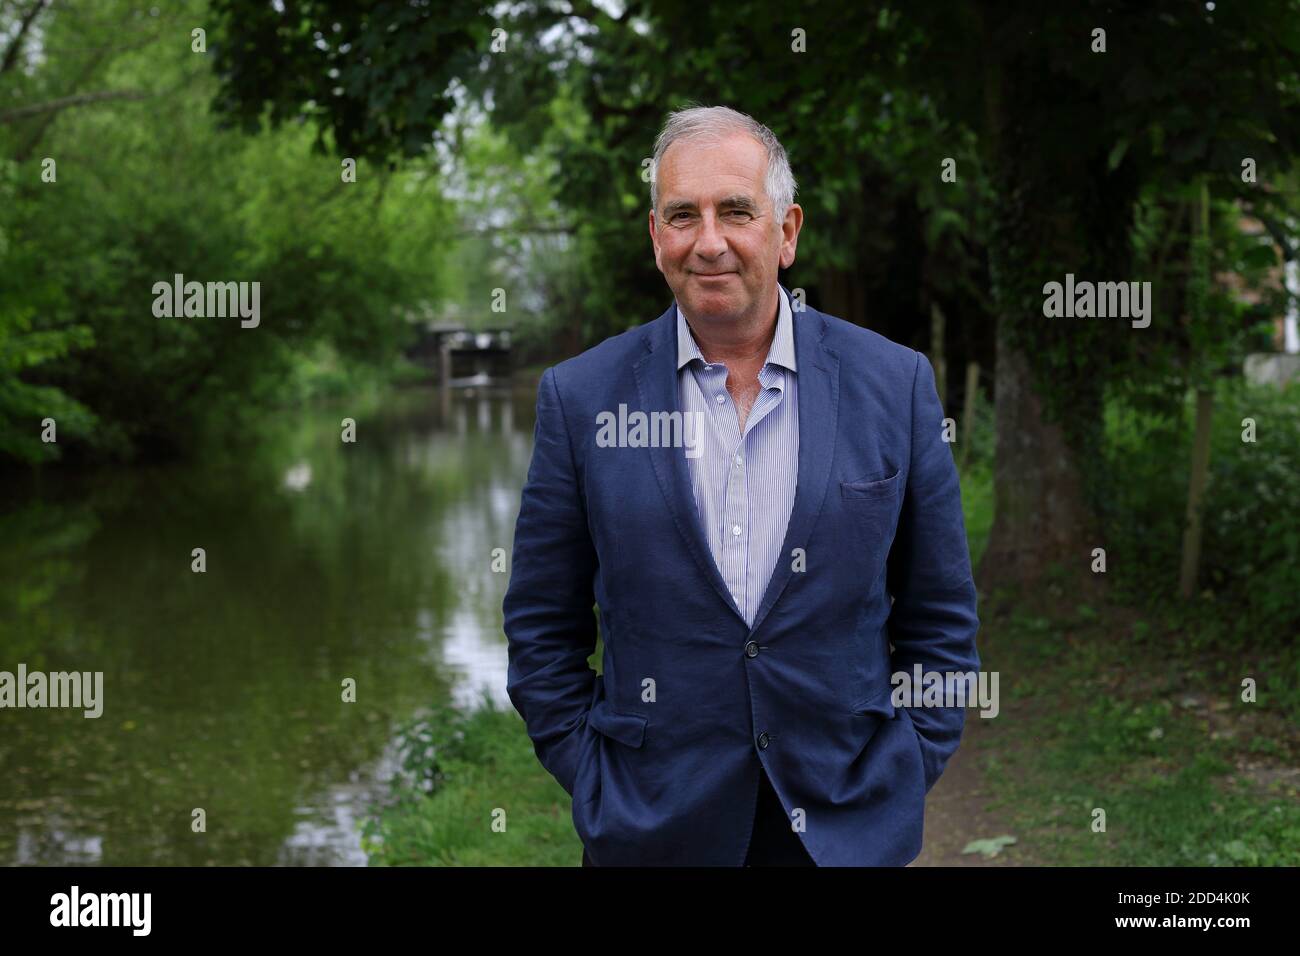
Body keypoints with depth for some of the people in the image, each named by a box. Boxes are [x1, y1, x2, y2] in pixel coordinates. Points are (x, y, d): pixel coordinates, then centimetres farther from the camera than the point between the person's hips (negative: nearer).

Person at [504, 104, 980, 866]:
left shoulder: (895, 384, -1)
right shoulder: (581, 397, -2)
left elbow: (940, 618, 4)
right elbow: (542, 628, 2)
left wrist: (904, 782, -1)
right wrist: (596, 787, -3)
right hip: (654, 827, 0)